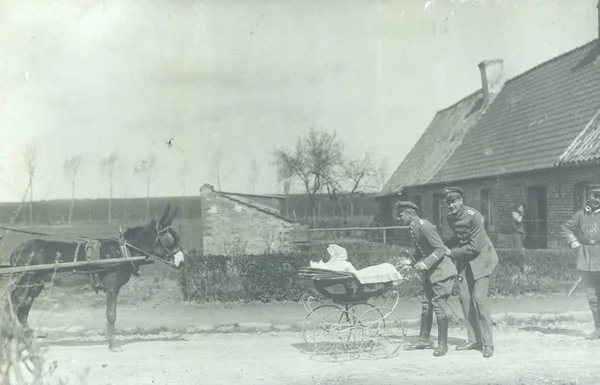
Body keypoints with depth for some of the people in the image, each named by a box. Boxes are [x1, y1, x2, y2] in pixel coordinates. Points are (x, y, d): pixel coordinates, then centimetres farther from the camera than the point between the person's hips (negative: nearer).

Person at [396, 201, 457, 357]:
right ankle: (424, 340, 23)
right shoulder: (413, 229, 8)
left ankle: (442, 344, 2)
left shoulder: (424, 226, -21)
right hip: (430, 272, 10)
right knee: (426, 304, 13)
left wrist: (426, 263, -29)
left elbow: (440, 248, -24)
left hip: (441, 270, -10)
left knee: (439, 305, -7)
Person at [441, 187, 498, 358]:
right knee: (464, 298, 3)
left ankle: (488, 344, -6)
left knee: (479, 299, -14)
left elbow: (474, 247, -23)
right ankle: (474, 340, 12)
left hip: (481, 257, -7)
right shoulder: (450, 217, 0)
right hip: (464, 260, 7)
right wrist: (445, 247, 5)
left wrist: (452, 253, -17)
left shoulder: (473, 216, -22)